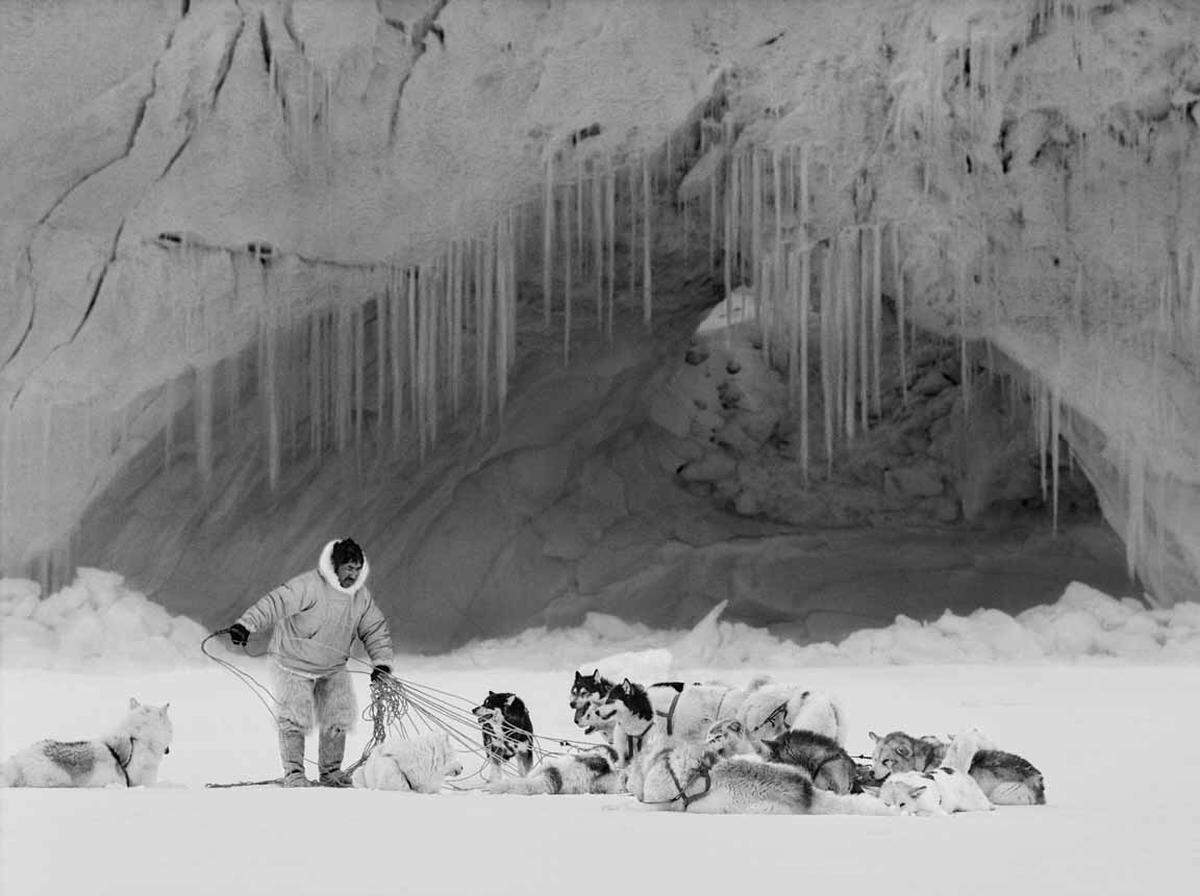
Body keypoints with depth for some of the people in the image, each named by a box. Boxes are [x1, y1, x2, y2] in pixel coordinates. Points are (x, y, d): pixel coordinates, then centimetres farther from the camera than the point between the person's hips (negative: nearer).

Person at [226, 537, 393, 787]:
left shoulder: (360, 595, -3)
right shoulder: (308, 586, -24)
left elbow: (375, 630, 6)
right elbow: (275, 603, -31)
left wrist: (381, 662, -7)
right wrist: (246, 624, -44)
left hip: (333, 668, 5)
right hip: (296, 665, -5)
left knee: (338, 719, 3)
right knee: (295, 720, -8)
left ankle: (330, 771, 18)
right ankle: (293, 773, 4)